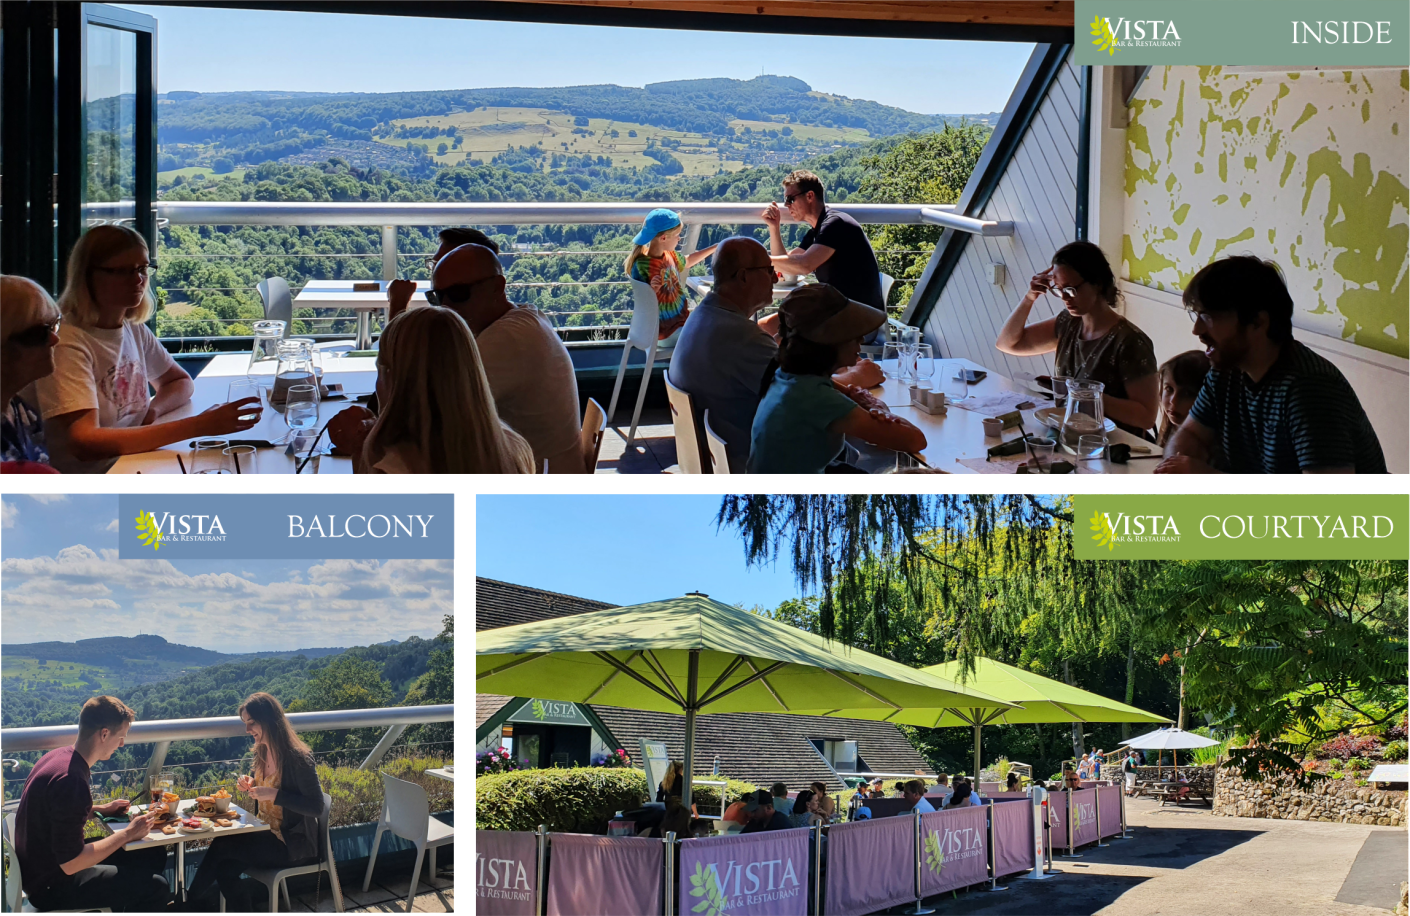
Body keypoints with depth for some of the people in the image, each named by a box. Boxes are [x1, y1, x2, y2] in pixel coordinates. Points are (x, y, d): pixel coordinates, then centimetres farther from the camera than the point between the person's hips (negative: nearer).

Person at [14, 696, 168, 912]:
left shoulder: (59, 756, 2)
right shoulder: (70, 779, -29)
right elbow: (70, 864, -28)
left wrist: (100, 810, 11)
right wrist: (127, 834, -18)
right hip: (50, 886, -10)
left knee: (154, 855, 13)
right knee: (154, 887, -16)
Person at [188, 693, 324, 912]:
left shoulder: (297, 758, -20)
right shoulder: (262, 752, 6)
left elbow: (316, 808, -21)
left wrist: (275, 794, -27)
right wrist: (250, 785, 0)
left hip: (293, 844, -8)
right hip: (268, 834, 8)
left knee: (220, 846, -15)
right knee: (225, 869, -14)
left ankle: (191, 900, 7)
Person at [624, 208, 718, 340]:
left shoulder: (670, 255, 2)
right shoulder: (641, 265, -22)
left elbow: (687, 261, 26)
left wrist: (714, 248, 30)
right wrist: (652, 289, -40)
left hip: (683, 316, 9)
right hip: (665, 328, -9)